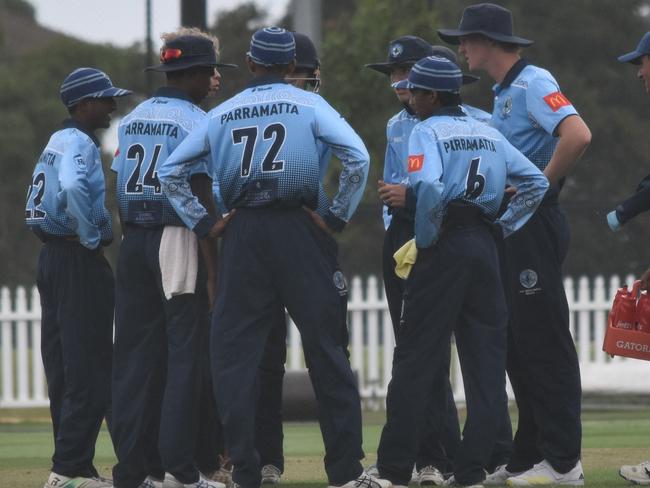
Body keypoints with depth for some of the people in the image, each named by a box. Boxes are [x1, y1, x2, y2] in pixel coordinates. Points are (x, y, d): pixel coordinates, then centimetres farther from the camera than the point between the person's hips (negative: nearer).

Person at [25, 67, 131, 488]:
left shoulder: (58, 142, 18)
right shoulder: (79, 143, -13)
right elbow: (72, 188, -32)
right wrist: (91, 237, -20)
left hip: (52, 258, 10)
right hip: (80, 260, -10)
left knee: (64, 368, 11)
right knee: (89, 370, -10)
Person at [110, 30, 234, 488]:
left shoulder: (132, 120, 13)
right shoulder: (195, 121, -8)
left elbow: (121, 191, 13)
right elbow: (202, 197, -13)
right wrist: (213, 269, -13)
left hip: (133, 243, 6)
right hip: (177, 240, -6)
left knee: (134, 352, 6)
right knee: (184, 352, -4)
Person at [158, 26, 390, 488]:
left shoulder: (222, 113, 11)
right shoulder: (308, 104, 3)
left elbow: (170, 170, 10)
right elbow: (358, 157, -11)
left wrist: (203, 222, 9)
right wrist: (337, 217, -4)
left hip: (241, 234, 2)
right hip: (299, 229, -2)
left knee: (235, 352, 5)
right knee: (326, 346, 2)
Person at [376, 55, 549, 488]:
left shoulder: (428, 131, -4)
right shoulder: (489, 133, 15)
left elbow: (427, 185, -21)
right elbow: (536, 182, 13)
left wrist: (426, 239, -10)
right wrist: (504, 226, 12)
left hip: (445, 245, -5)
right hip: (485, 248, 5)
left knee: (416, 358, -3)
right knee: (486, 358, 5)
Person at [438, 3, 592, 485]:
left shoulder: (533, 83, -12)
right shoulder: (504, 93, 18)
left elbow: (578, 135, -27)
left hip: (535, 223, -10)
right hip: (511, 226, 10)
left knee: (543, 341, -9)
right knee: (517, 342, 12)